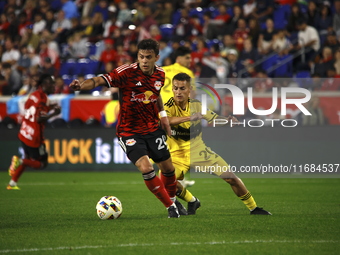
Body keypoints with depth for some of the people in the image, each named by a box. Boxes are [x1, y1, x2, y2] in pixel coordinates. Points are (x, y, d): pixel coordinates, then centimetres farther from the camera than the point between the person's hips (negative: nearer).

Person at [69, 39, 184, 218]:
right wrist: (81, 86, -52)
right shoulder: (127, 72, -21)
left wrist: (162, 115, 16)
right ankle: (170, 207, -2)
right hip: (129, 131, -5)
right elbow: (100, 80, -34)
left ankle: (173, 200, 42)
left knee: (168, 168, 11)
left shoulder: (160, 75, -2)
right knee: (146, 168, -20)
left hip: (152, 129, 5)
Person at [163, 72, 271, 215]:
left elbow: (215, 118, 8)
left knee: (231, 178, -3)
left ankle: (253, 208, 17)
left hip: (199, 150, 3)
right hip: (178, 154, -3)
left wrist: (228, 120, -15)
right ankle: (192, 202, 1)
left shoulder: (196, 105, -3)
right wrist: (189, 118, -52)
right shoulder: (169, 106, -17)